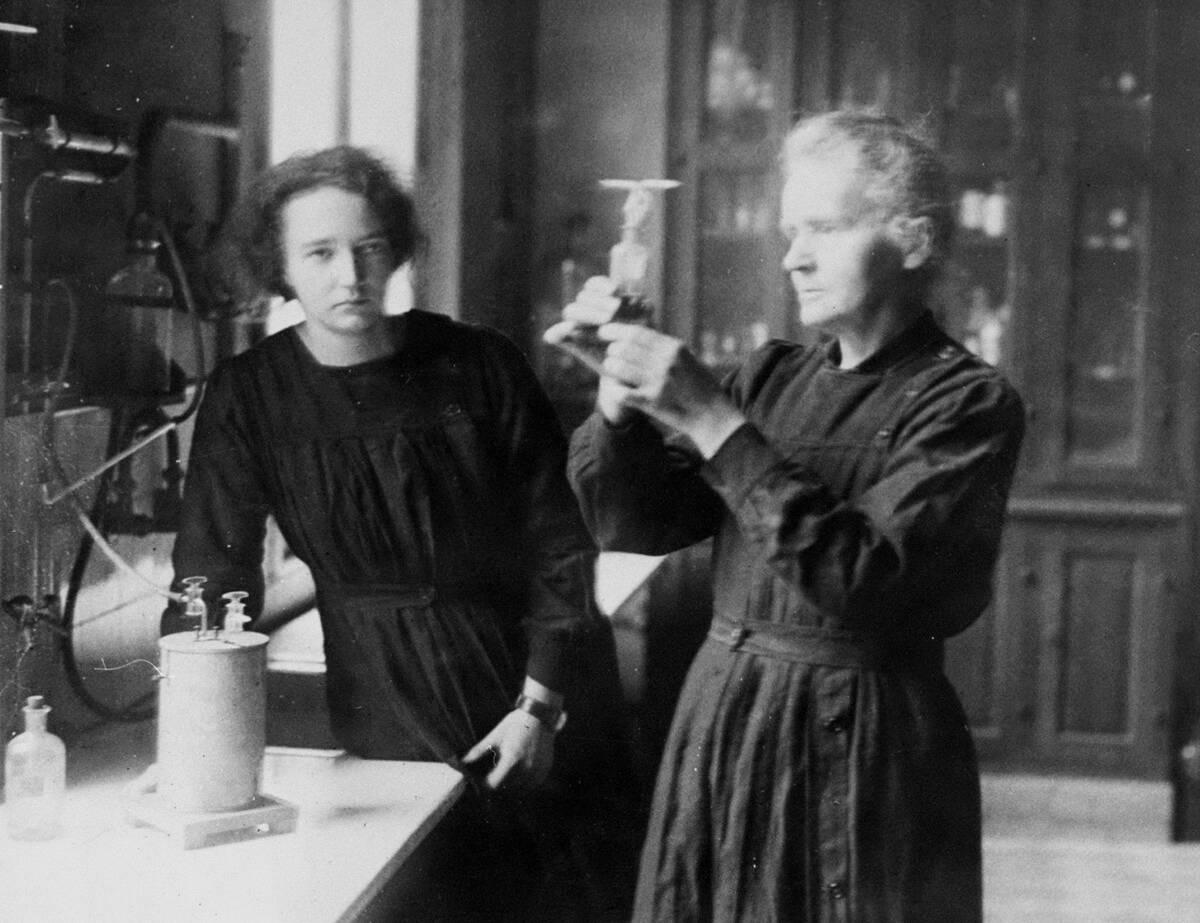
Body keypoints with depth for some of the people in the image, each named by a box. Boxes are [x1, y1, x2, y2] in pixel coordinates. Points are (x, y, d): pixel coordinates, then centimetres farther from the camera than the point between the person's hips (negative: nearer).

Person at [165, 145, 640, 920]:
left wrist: (542, 705, -11)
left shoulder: (480, 366, -8)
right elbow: (214, 579, -7)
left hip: (533, 694, 0)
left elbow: (559, 546, -6)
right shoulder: (249, 396, -7)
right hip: (387, 721, 0)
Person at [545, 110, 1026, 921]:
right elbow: (635, 525, 4)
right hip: (719, 716, 5)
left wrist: (714, 423, -22)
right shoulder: (775, 375, 8)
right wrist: (620, 396, -13)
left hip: (862, 743, -5)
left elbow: (863, 581, -22)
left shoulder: (968, 401, -9)